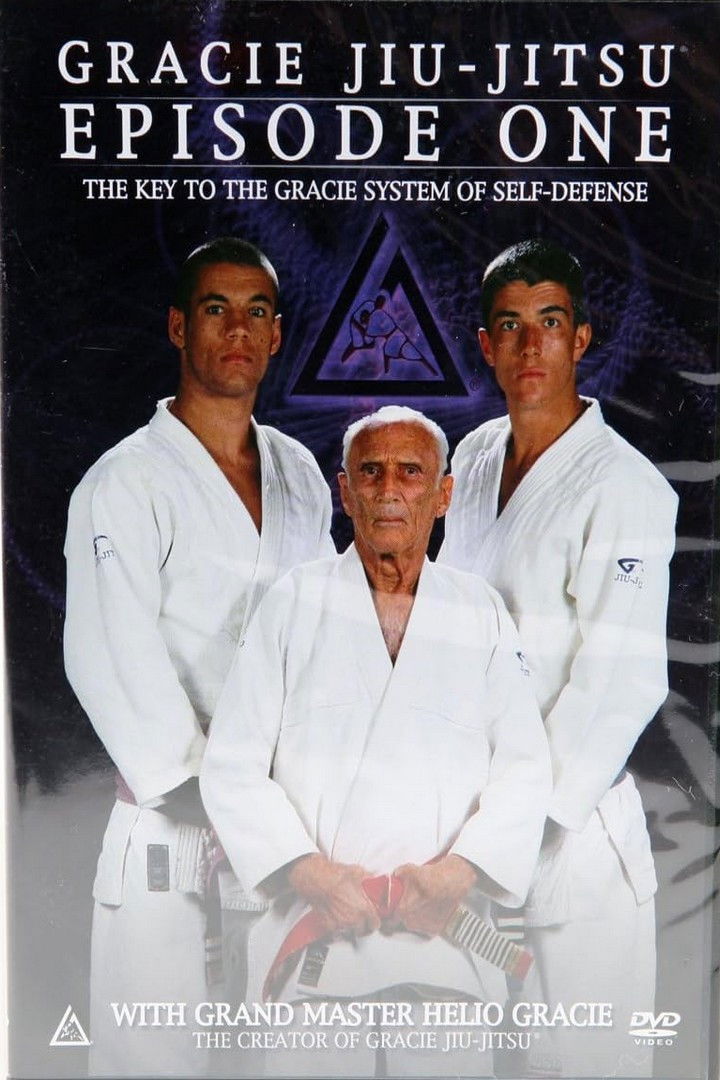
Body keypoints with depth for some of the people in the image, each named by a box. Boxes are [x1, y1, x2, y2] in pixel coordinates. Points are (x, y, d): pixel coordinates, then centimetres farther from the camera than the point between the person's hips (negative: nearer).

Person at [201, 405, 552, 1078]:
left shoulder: (481, 614, 6)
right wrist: (307, 870, -12)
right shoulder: (296, 602, 1)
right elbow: (231, 767, -2)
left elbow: (524, 769, 4)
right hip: (313, 938, -1)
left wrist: (460, 869, -10)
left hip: (447, 937, 2)